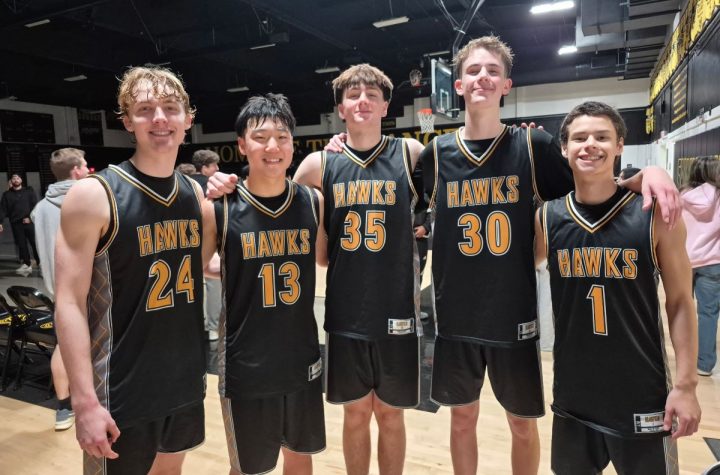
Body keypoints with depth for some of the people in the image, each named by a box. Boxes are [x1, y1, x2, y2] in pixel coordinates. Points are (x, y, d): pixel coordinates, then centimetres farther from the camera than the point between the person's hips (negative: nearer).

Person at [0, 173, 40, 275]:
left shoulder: (29, 191, 7)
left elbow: (35, 205, 2)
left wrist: (29, 217, -9)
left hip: (30, 221, -2)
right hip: (16, 224, 2)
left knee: (35, 243, -6)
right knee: (21, 245, 4)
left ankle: (41, 263, 0)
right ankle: (27, 264, 11)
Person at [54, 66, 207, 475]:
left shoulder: (194, 192, 2)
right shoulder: (93, 195, -14)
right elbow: (70, 303, -16)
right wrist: (86, 401, -19)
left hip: (186, 379, 6)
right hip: (122, 389, -5)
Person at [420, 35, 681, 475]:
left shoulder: (534, 146, -4)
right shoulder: (436, 153, -1)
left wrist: (648, 173, -17)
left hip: (516, 315, -1)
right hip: (456, 317, 1)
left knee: (523, 425, 17)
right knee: (462, 419, 18)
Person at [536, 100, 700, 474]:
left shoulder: (655, 215, -9)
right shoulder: (547, 218, -4)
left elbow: (680, 303, -5)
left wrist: (685, 385, -8)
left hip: (642, 395, -2)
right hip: (573, 393, 3)